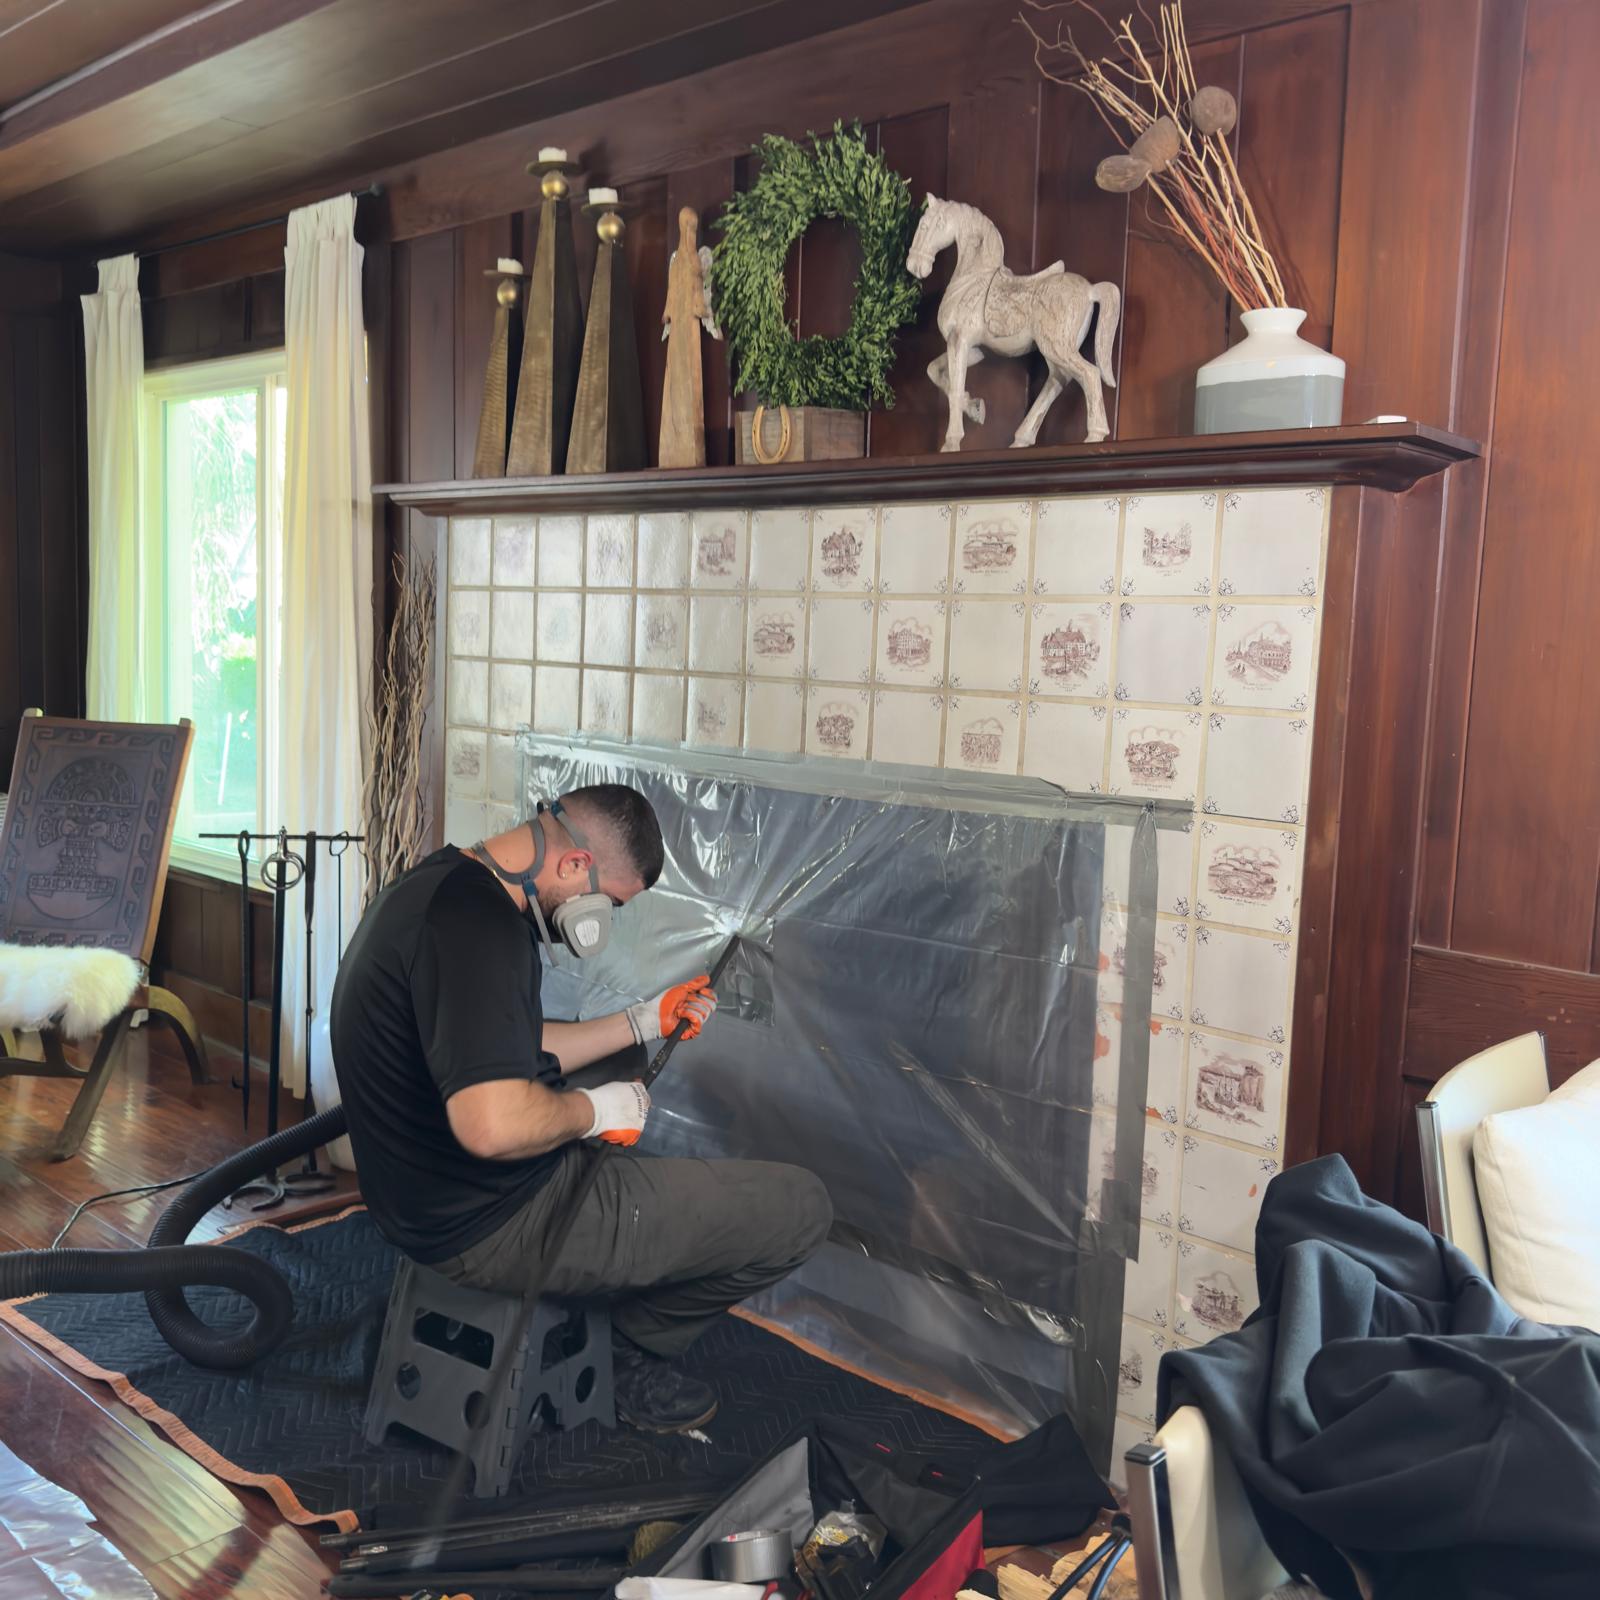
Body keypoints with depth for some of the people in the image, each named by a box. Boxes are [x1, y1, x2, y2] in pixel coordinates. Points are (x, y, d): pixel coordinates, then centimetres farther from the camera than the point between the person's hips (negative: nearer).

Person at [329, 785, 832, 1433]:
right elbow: (494, 1124, -37)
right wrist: (593, 1110, -17)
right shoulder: (477, 922, -26)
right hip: (497, 1225, -11)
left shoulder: (439, 886, 8)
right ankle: (636, 1348, 15)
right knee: (801, 1207, -6)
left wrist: (643, 1022, 17)